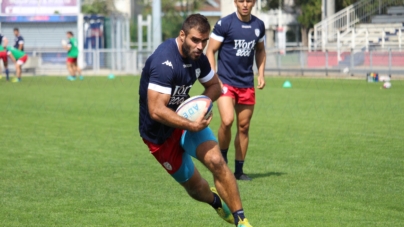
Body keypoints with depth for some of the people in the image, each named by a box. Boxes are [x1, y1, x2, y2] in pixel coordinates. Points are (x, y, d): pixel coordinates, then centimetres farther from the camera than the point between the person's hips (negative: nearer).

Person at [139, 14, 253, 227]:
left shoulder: (196, 56, -6)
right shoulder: (164, 62, -30)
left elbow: (214, 86, 12)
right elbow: (156, 111, -35)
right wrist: (191, 126, -35)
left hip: (186, 117, 5)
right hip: (159, 133, -5)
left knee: (216, 161, -20)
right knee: (194, 186, 7)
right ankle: (216, 201, 43)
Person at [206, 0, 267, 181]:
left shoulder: (259, 25, 6)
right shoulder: (224, 24, -9)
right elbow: (210, 51, -5)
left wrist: (261, 74, 9)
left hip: (247, 84, 5)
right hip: (226, 82, -4)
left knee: (244, 127, 6)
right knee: (227, 121, -22)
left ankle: (239, 170, 16)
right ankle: (222, 157, 3)